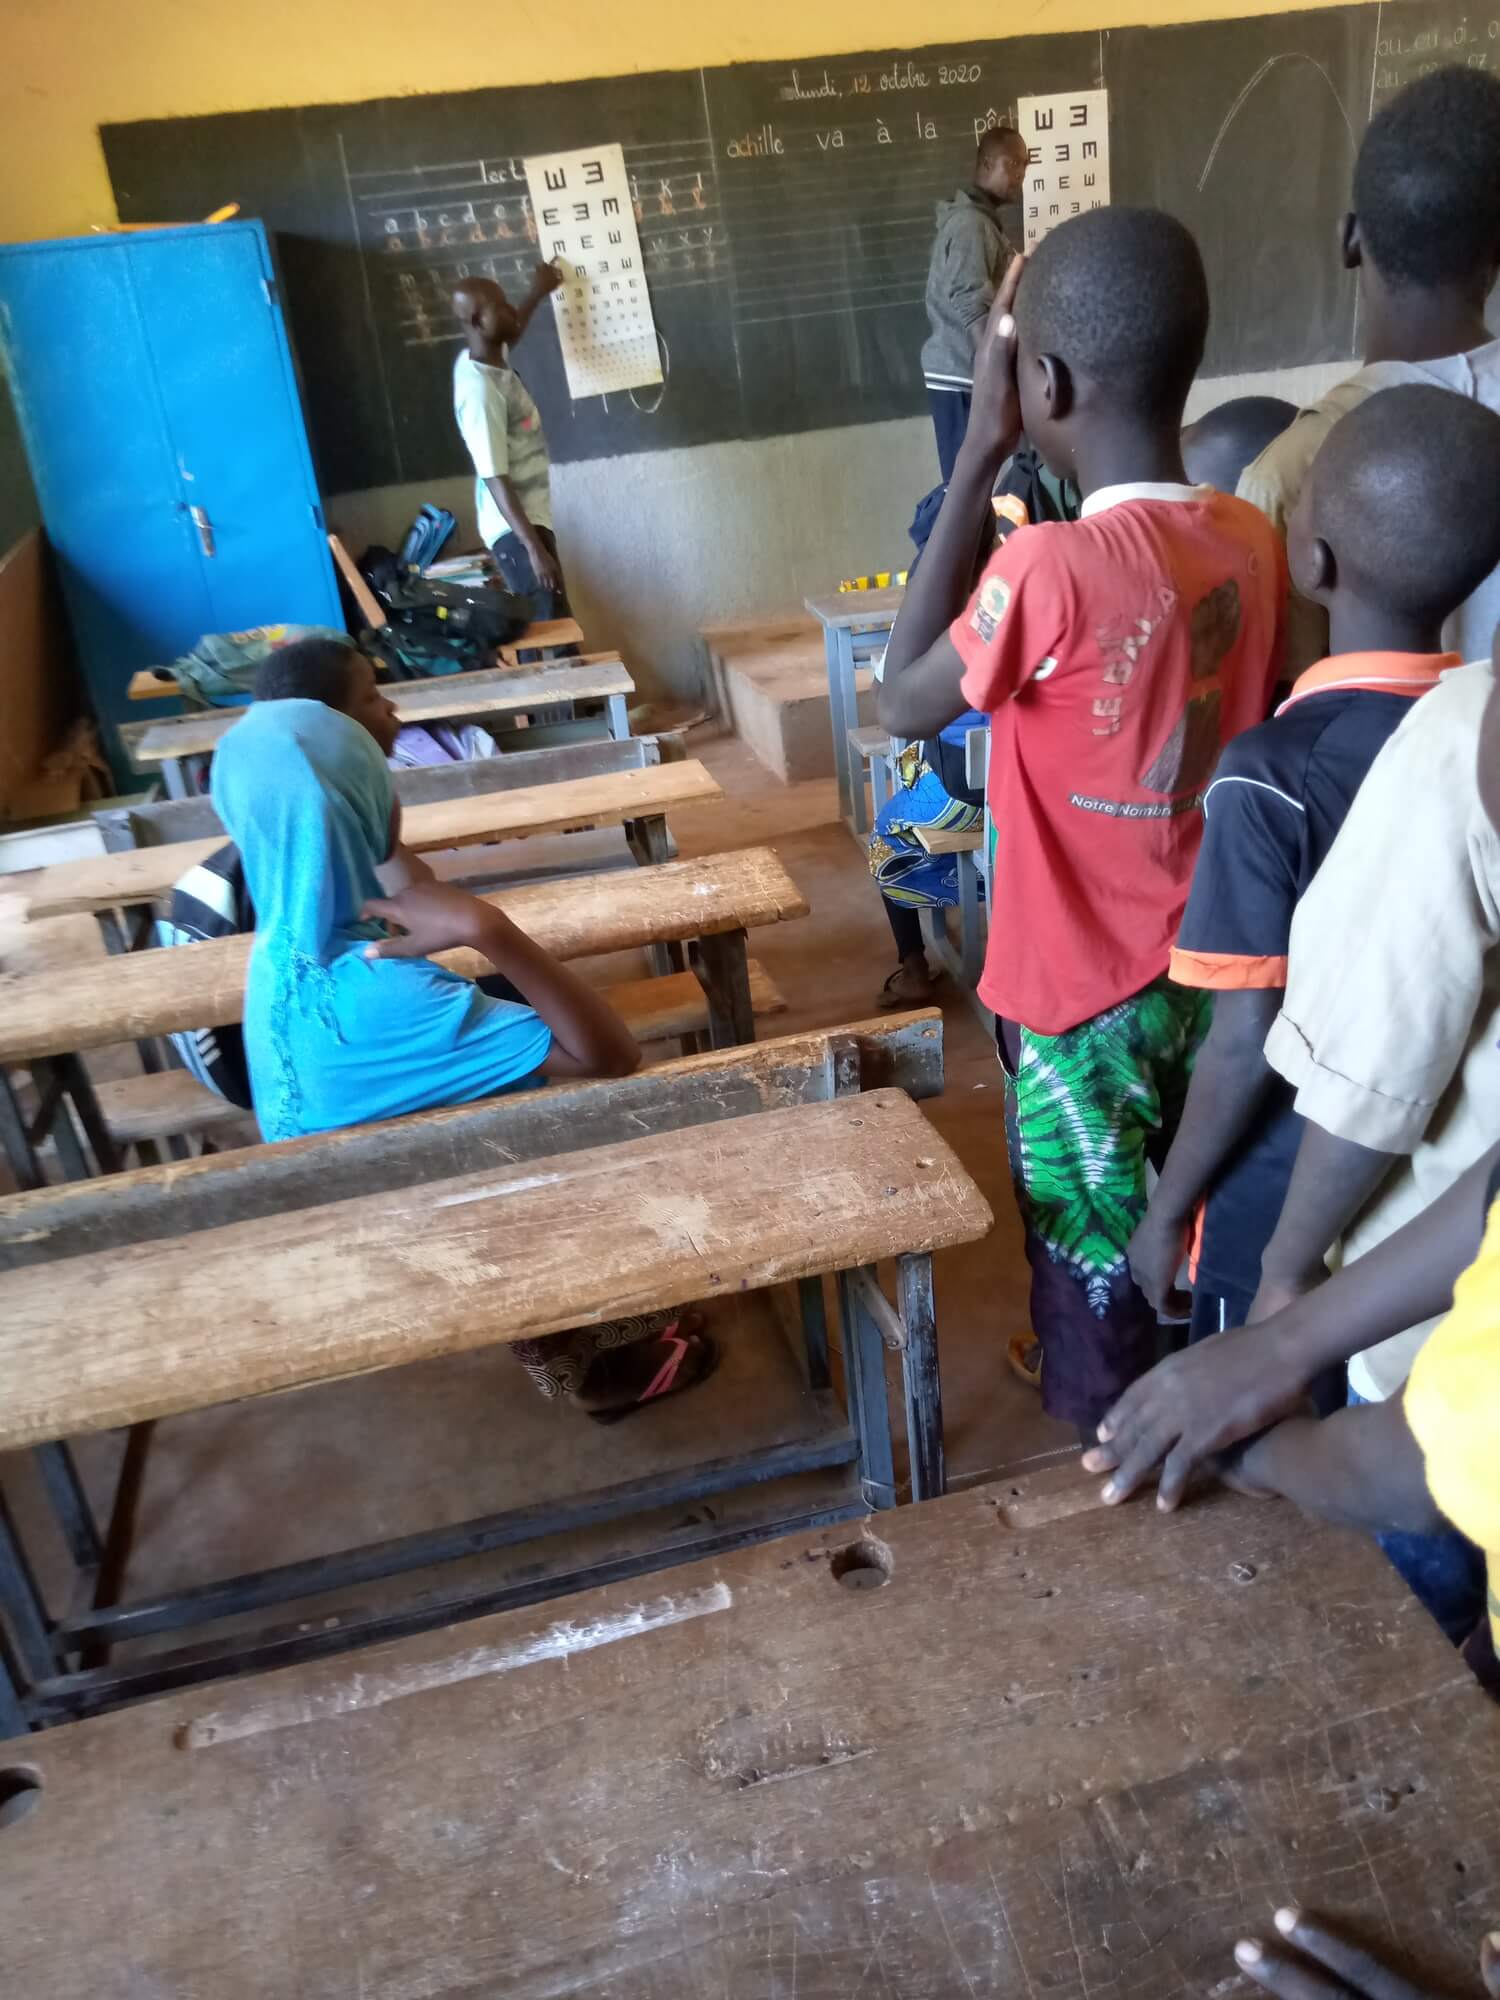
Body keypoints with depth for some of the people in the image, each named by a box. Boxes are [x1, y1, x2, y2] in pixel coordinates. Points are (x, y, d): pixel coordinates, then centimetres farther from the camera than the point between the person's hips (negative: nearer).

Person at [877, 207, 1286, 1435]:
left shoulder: (1051, 569, -27)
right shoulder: (1252, 540, -4)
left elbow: (903, 704, -11)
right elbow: (1245, 737, 7)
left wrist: (981, 450, -15)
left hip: (1084, 992, -7)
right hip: (1206, 968, 7)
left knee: (1094, 1271, 14)